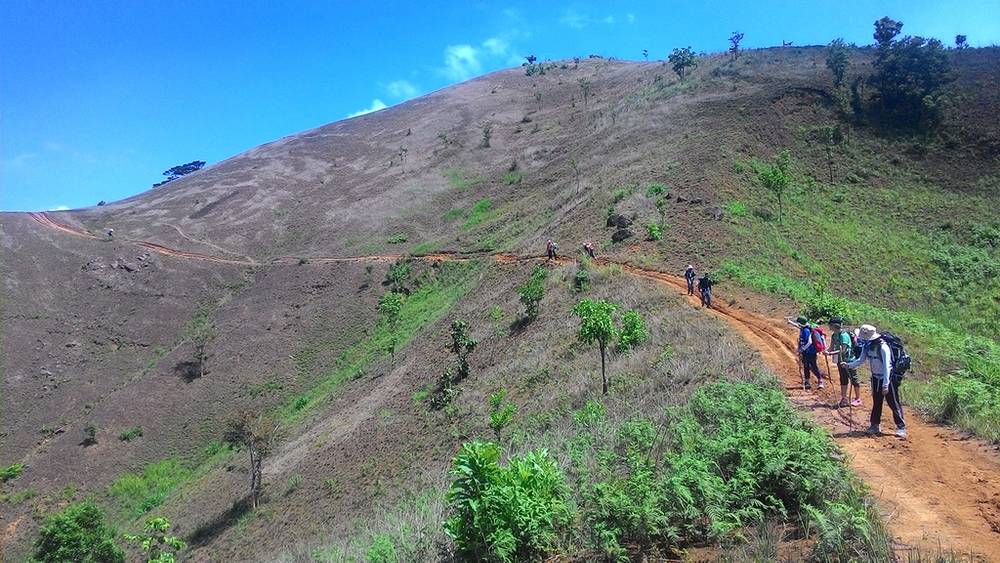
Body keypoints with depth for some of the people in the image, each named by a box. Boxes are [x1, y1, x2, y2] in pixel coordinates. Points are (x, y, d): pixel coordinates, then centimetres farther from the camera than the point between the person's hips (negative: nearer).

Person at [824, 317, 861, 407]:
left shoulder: (844, 335, -23)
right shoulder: (834, 335, 4)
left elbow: (842, 350, -27)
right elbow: (832, 347, 5)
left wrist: (831, 353, -32)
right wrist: (826, 351, -16)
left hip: (849, 360, -8)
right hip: (840, 361, 9)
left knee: (853, 379, 3)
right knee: (843, 380, 14)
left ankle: (858, 399, 13)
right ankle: (844, 398, 23)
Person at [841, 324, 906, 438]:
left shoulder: (882, 347, -28)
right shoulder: (867, 346, -6)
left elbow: (887, 367, -27)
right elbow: (861, 360, 2)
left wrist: (885, 385, -27)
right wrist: (848, 365, -15)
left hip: (888, 378, -7)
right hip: (876, 378, 7)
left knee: (893, 403, -1)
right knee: (876, 403, 15)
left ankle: (901, 427, 8)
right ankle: (875, 426, 25)